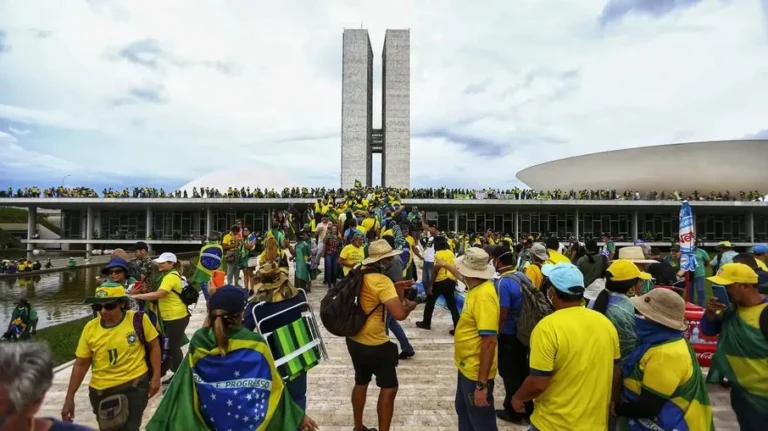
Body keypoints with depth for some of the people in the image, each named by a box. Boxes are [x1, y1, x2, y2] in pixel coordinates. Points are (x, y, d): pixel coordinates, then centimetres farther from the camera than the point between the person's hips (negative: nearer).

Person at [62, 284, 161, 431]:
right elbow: (81, 364, 3)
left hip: (135, 385, -3)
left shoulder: (138, 320, -14)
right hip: (101, 391, 4)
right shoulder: (90, 328, -7)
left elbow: (154, 346, -3)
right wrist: (69, 398, 4)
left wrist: (156, 377, -5)